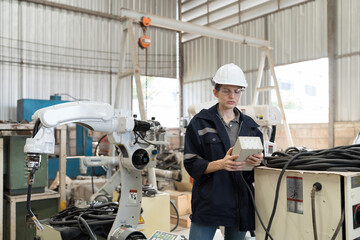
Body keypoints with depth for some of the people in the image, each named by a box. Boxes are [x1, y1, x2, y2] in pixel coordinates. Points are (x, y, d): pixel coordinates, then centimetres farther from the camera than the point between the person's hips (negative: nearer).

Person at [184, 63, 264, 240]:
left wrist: (256, 162, -10)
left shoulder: (250, 126, 11)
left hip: (240, 204, 4)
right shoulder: (200, 122, -1)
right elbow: (191, 164, -6)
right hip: (208, 203, -3)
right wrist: (221, 164, -22)